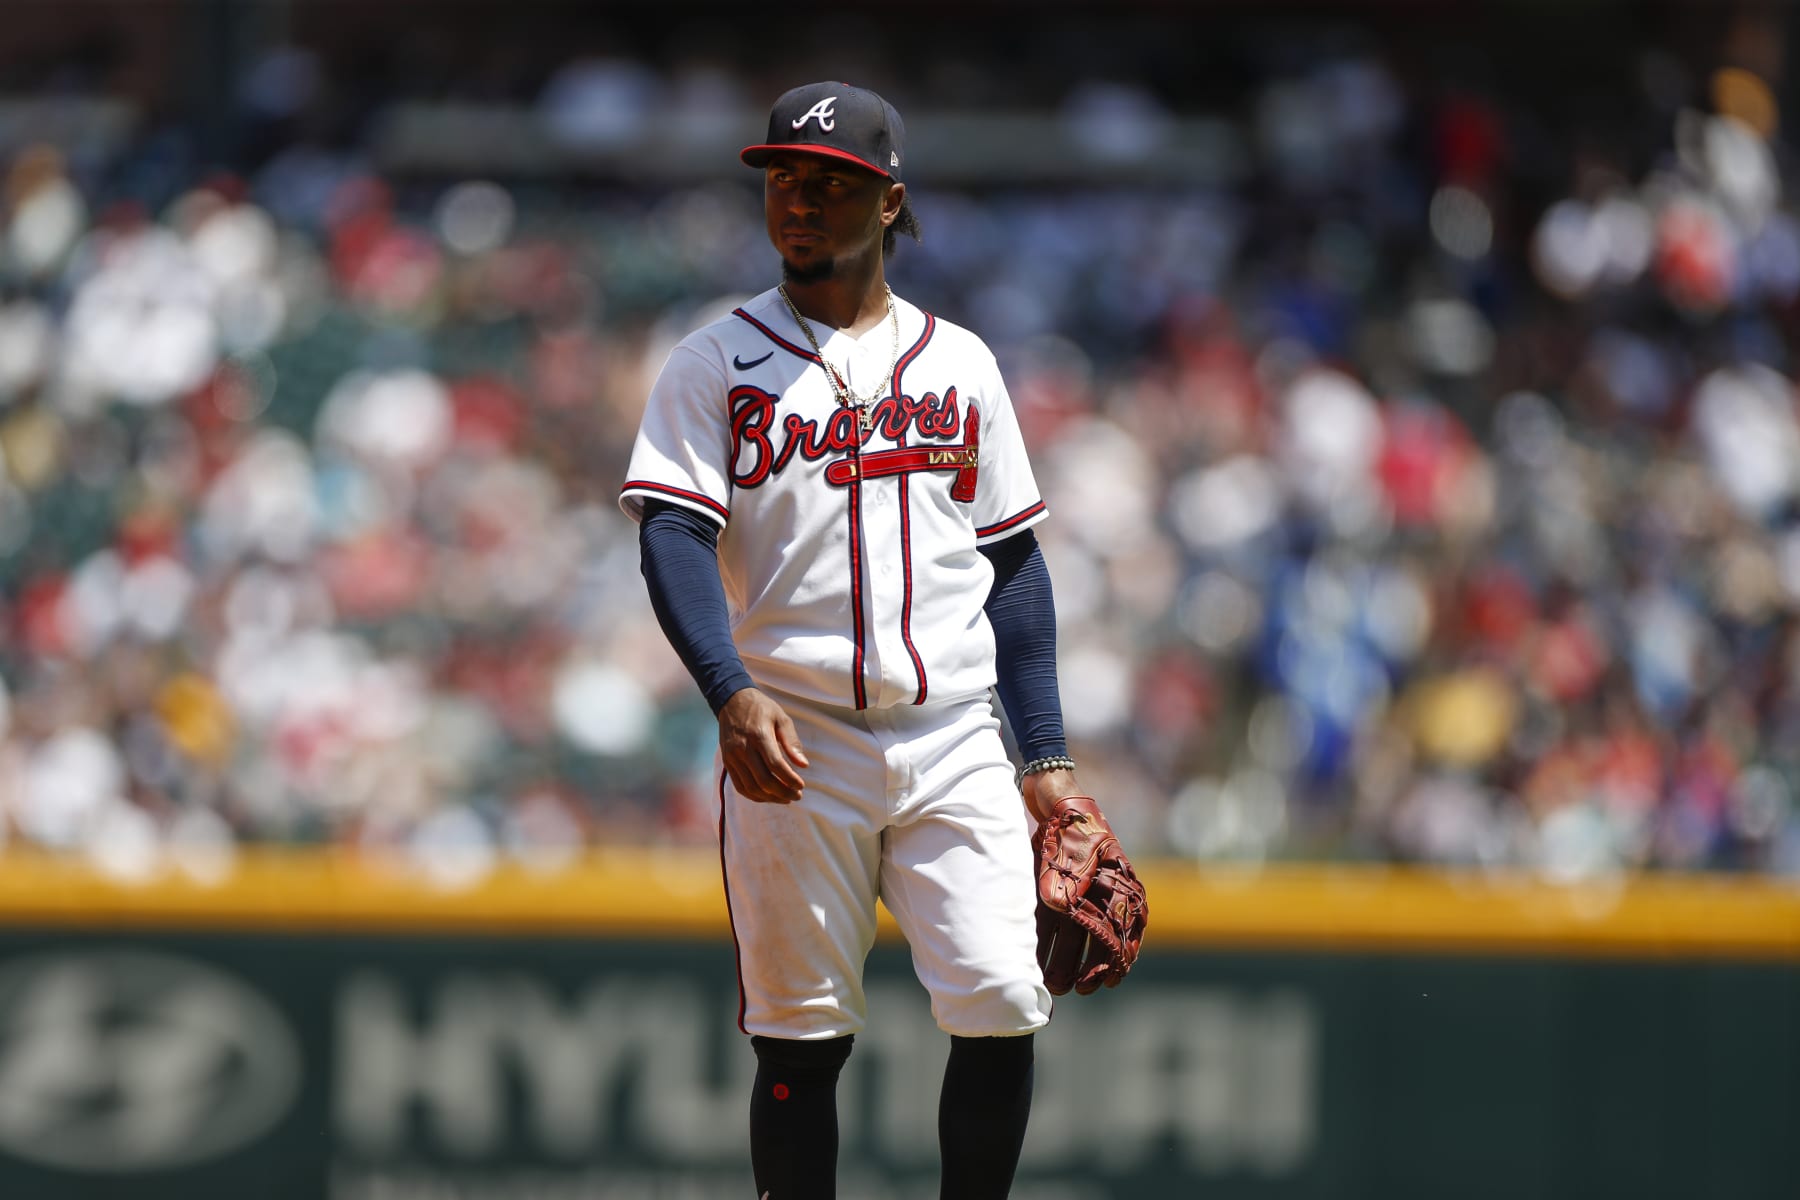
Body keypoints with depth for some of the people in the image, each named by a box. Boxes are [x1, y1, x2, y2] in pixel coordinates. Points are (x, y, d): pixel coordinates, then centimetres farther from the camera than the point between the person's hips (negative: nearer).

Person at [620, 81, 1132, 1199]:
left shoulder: (958, 362, 14)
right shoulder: (716, 364, 5)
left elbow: (1013, 561, 16)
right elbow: (675, 539, -8)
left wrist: (1047, 754, 9)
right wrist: (733, 694, -25)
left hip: (955, 743, 2)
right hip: (793, 749, -2)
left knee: (1002, 1008, -12)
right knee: (801, 1041, -1)